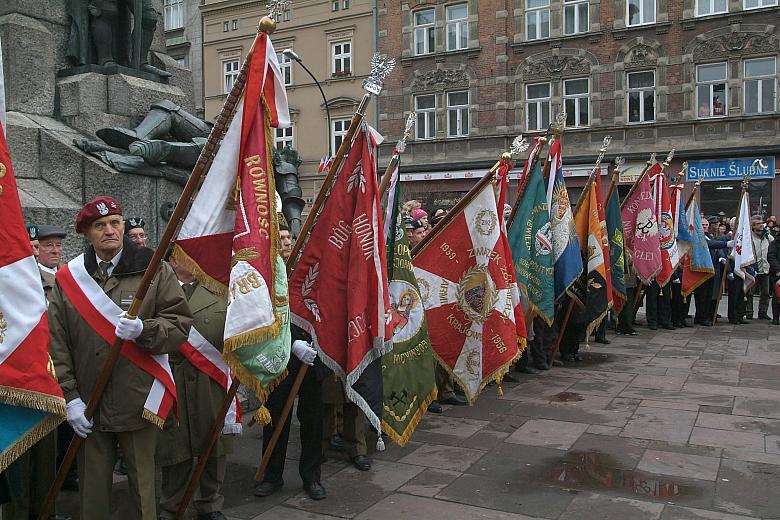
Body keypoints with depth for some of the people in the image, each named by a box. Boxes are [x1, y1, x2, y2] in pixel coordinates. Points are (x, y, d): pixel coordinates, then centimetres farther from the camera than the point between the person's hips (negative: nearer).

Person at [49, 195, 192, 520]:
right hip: (87, 405, 2)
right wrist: (70, 396, -4)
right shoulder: (68, 278, 4)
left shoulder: (154, 270, -2)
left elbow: (180, 325, -4)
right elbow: (56, 342, 2)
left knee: (142, 482, 9)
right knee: (92, 488, 14)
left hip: (138, 402, -2)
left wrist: (143, 330, -22)